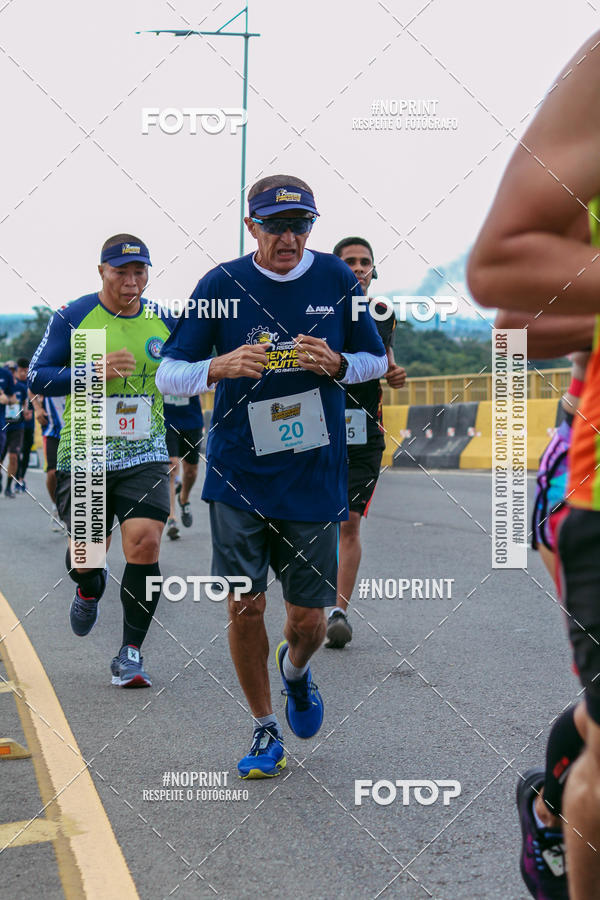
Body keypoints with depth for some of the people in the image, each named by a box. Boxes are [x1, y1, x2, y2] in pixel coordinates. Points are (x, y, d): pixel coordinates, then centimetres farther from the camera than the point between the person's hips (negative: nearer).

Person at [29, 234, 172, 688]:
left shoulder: (163, 321, 6)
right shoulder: (72, 318, -3)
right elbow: (37, 376, -5)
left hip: (145, 456, 1)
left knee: (144, 543, -15)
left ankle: (130, 653, -3)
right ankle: (90, 589, 45)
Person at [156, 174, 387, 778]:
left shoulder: (336, 279, 0)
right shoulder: (222, 285, -5)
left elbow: (377, 361, 11)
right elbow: (168, 375, -4)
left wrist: (336, 364, -12)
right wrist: (222, 367, -25)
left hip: (314, 475, 1)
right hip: (239, 474, -1)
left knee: (308, 616, 4)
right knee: (245, 608, -3)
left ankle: (295, 670, 40)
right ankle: (265, 729, 18)